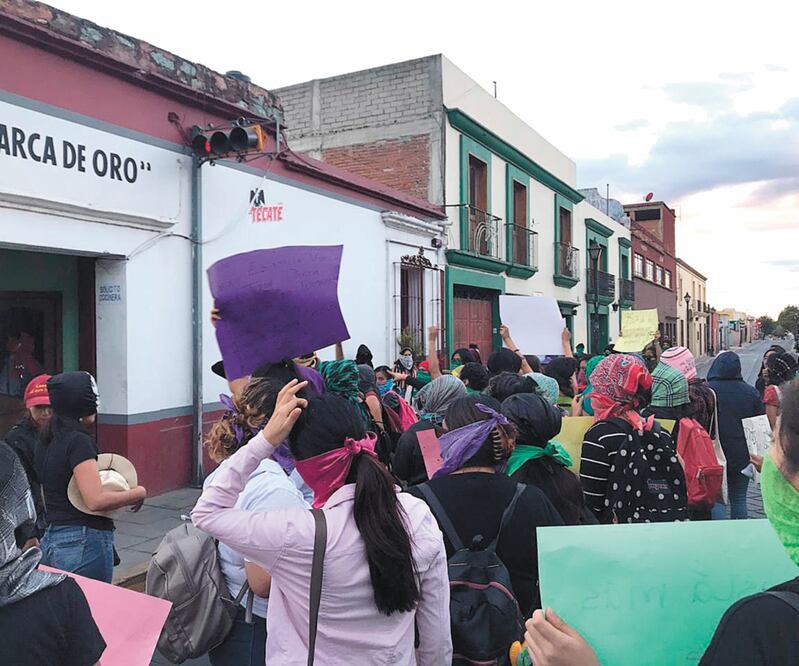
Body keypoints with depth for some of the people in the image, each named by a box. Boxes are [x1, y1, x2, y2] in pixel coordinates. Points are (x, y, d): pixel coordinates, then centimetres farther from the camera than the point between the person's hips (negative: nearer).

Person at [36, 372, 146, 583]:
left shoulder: (46, 442, 10)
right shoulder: (78, 441, -17)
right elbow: (96, 500, -24)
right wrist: (138, 492, -11)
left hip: (49, 540, 9)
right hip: (85, 542, -9)